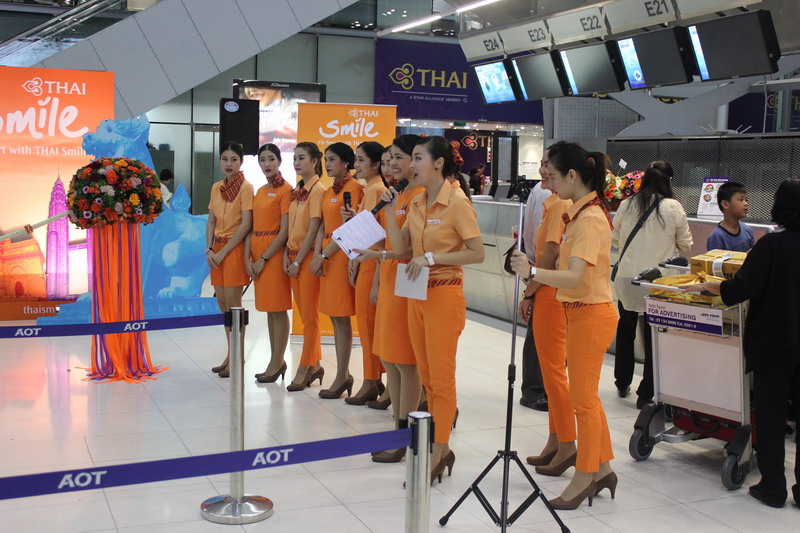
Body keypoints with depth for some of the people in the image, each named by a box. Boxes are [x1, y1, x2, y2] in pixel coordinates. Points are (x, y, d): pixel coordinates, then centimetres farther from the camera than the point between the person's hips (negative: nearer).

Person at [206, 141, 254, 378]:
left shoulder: (246, 188, -8)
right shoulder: (216, 188, 12)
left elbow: (246, 225, -14)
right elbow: (211, 221, 12)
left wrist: (223, 252, -15)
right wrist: (209, 249, -2)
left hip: (235, 248, -7)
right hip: (217, 249, 7)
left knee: (233, 303, -5)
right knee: (222, 303, 9)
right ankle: (231, 356, 19)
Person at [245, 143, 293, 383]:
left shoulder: (285, 190, -8)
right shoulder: (260, 191, 15)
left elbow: (285, 231, -13)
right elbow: (252, 227, 12)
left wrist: (263, 259, -13)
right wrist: (248, 258, 0)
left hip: (275, 253, -8)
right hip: (256, 253, 8)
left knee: (278, 309, -3)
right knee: (268, 309, 11)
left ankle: (277, 362, 4)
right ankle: (277, 361, 18)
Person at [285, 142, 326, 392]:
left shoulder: (318, 190, -11)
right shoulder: (297, 191, 13)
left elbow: (313, 230, -14)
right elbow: (291, 227, 14)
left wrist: (298, 261, -14)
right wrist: (287, 256, 3)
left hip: (308, 257, -8)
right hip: (293, 257, 8)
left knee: (309, 315, -2)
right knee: (305, 315, 11)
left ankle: (304, 369, 4)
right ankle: (314, 365, 19)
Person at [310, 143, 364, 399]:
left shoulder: (353, 188, -9)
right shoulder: (328, 191, 16)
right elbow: (323, 226, 14)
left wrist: (324, 256, -14)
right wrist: (318, 255, 0)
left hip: (342, 254, -8)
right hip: (326, 255, 8)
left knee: (341, 317, -5)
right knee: (335, 317, 9)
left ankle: (342, 376, 1)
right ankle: (344, 374, 16)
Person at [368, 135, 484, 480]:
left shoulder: (456, 203, -12)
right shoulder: (416, 203, 10)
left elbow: (477, 254, -14)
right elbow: (400, 248, 6)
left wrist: (431, 257, -19)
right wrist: (390, 210, 1)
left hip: (445, 295, -8)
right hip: (417, 296, 8)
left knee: (441, 379, -1)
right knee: (427, 378, 13)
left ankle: (437, 456, 8)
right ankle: (442, 449, 24)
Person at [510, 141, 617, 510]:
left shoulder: (590, 219, -21)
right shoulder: (583, 212, 9)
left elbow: (575, 277, -32)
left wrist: (532, 272, -43)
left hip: (590, 316, -10)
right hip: (581, 313, 10)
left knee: (583, 398, 1)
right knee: (587, 396, 17)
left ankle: (584, 478, 13)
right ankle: (602, 469, 28)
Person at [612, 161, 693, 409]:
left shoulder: (626, 205, -2)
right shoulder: (674, 208, -9)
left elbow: (614, 239, 9)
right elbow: (686, 245, 0)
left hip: (626, 278, 3)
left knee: (625, 331, 20)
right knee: (653, 337, 6)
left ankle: (622, 384, 32)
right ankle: (645, 394, 8)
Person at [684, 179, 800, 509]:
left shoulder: (772, 245, -15)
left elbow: (740, 290, -18)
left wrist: (705, 286, -4)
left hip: (771, 344, -3)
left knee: (771, 415, 8)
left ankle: (773, 488, 14)